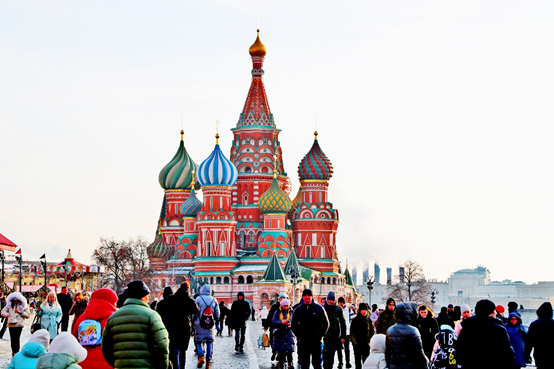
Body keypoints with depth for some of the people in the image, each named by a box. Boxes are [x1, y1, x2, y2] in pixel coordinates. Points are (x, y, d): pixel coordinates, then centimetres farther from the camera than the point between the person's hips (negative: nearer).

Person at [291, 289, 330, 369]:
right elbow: (293, 325, 13)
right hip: (303, 342, 2)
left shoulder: (319, 308, 3)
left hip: (316, 341, -2)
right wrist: (299, 335, 1)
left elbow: (326, 323, 7)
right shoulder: (298, 310, 7)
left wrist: (320, 335, -3)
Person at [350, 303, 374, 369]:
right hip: (357, 345, -1)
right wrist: (355, 343, -10)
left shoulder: (369, 320, 6)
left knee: (366, 361, -1)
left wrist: (369, 341, -5)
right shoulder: (355, 320, 0)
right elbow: (352, 333, -1)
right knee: (358, 361, 4)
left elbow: (372, 332, 9)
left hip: (366, 345, 1)